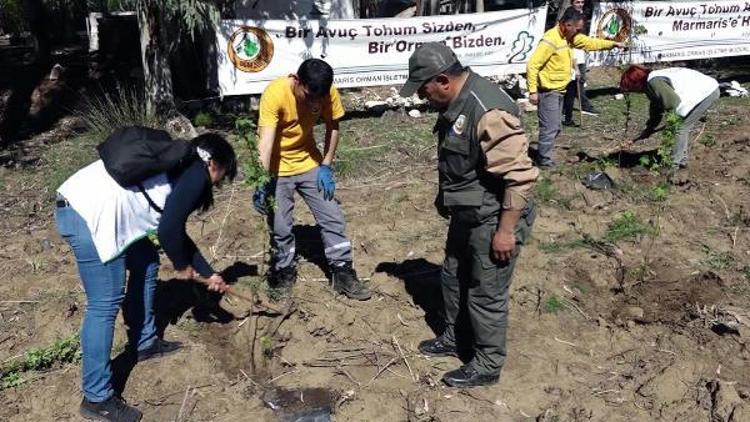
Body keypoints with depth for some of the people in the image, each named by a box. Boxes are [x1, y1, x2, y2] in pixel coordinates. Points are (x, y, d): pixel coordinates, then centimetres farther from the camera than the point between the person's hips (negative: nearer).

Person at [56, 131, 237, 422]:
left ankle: (143, 344, 35)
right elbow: (168, 230, -11)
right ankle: (97, 398, 5)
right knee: (105, 303, -5)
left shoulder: (181, 167, 24)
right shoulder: (197, 172, -4)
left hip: (85, 204, 11)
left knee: (146, 263, 23)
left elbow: (175, 230, 30)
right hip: (88, 214, -11)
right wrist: (182, 266, 8)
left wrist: (209, 274, 32)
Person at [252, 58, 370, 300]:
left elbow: (332, 126, -3)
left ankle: (343, 273, 15)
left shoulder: (327, 93, -17)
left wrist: (326, 166, -9)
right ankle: (284, 271, 26)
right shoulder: (275, 94, -29)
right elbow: (266, 140, -36)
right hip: (278, 168, -3)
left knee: (332, 217, 3)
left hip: (310, 163, 4)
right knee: (280, 226, 2)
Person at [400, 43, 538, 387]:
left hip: (492, 220, -10)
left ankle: (487, 365, 24)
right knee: (453, 277, 23)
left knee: (486, 295, 5)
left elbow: (520, 175, -29)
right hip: (466, 215, 10)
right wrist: (444, 196, 26)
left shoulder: (489, 112, -30)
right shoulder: (455, 103, 2)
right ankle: (455, 337, 44)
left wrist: (506, 230, -25)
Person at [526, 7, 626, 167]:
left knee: (555, 127, 13)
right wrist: (533, 91, -24)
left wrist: (612, 44, 16)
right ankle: (545, 161, 1)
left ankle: (543, 156, 23)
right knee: (550, 127, -7)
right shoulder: (550, 40, -21)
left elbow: (589, 42, 20)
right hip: (548, 92, -9)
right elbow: (532, 65, -22)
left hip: (559, 91, 9)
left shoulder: (569, 37, 8)